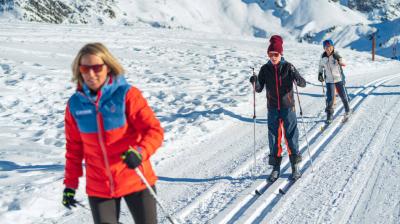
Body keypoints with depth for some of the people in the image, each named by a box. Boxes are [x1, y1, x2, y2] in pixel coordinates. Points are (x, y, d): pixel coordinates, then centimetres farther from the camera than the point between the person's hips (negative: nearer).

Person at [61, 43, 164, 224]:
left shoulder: (127, 95, -13)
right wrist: (70, 183, 11)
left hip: (134, 180, -3)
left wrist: (139, 152, -35)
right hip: (99, 186, 3)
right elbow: (74, 147, 9)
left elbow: (154, 130, -16)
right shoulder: (75, 104, -1)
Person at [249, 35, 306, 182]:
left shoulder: (288, 67, -6)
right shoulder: (265, 69, 0)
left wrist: (296, 79, -31)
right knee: (273, 137, 5)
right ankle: (276, 167, 15)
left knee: (291, 135, 4)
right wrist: (255, 82, -20)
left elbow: (303, 83, -10)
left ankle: (295, 166, 17)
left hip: (287, 107, -2)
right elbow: (259, 89, 1)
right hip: (272, 108, 2)